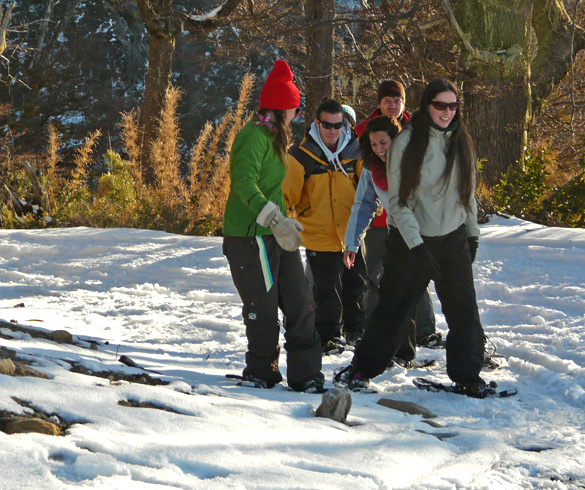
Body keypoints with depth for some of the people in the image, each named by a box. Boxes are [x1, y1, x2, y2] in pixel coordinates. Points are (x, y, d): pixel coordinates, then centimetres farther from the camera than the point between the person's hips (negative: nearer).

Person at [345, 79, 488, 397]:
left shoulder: (462, 142, 4)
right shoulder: (407, 142, -11)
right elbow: (397, 201, -11)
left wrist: (473, 234, 13)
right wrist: (417, 246, -17)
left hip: (453, 240, 3)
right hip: (410, 241, -3)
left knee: (464, 311, 1)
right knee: (393, 310, 3)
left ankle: (466, 376, 15)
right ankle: (363, 369, 18)